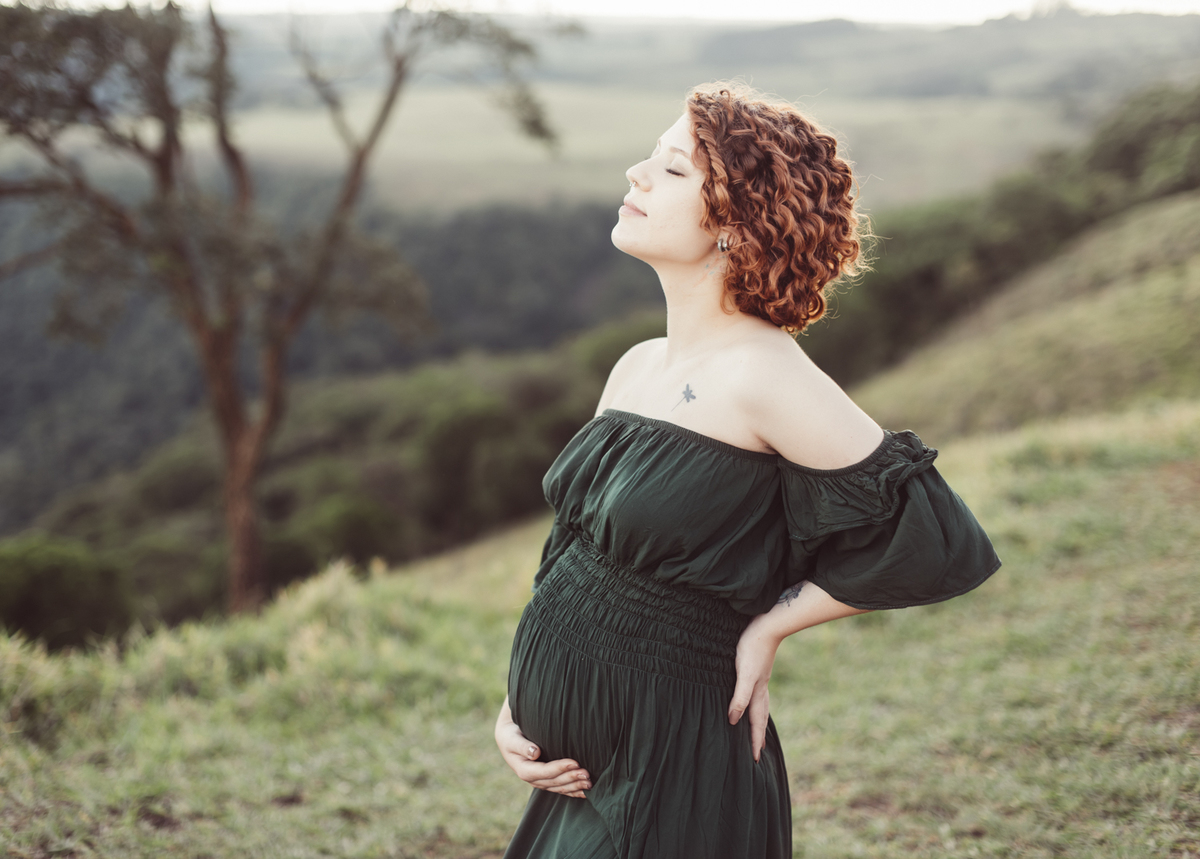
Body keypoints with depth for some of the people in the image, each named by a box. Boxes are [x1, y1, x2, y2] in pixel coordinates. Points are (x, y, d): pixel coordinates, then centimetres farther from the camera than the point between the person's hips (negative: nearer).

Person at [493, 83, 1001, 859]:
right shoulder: (637, 368, 5)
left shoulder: (761, 374, -19)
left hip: (674, 788, -7)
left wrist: (769, 626, -10)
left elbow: (932, 542, -18)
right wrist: (516, 708, 2)